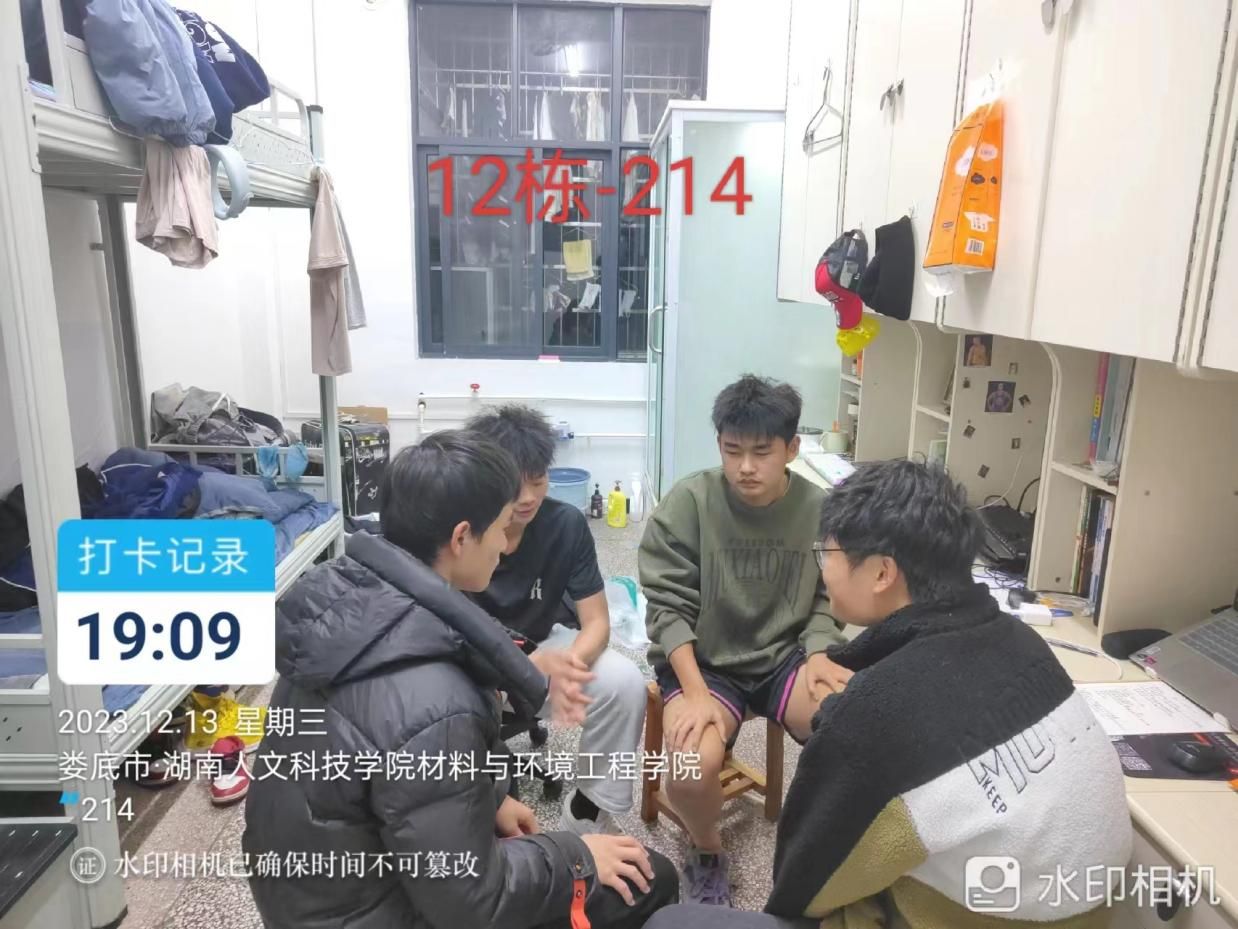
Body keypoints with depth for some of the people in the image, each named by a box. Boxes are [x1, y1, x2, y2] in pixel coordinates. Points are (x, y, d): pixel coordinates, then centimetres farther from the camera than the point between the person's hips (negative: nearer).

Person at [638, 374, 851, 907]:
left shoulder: (818, 509, -5)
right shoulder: (688, 502, -13)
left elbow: (826, 598, 6)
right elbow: (667, 605, -12)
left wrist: (817, 654, -14)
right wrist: (695, 692, -22)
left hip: (786, 657, 2)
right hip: (703, 659, -2)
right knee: (689, 769, -29)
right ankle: (707, 853, 10)